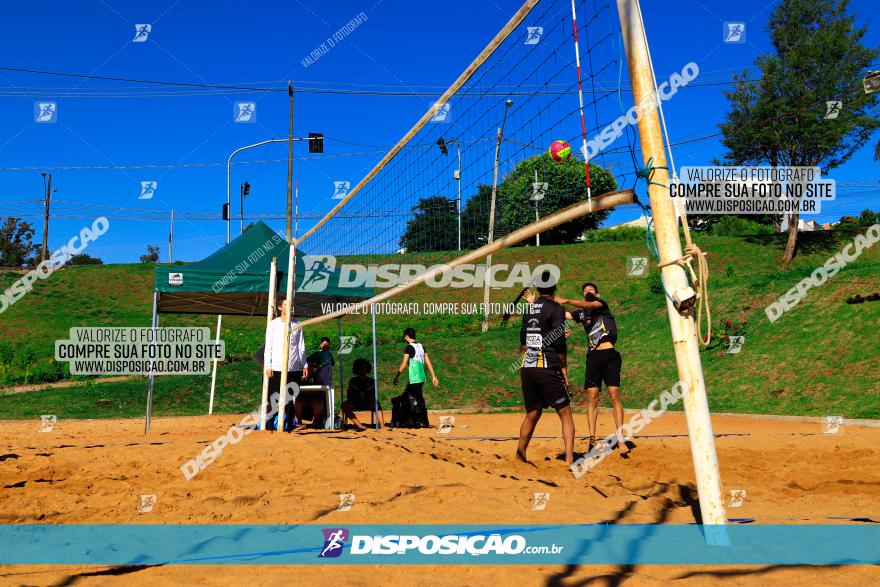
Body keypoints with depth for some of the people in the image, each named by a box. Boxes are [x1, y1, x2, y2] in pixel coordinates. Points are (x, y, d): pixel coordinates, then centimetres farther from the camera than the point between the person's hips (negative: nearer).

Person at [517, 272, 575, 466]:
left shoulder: (529, 308, 13)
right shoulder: (556, 308, -4)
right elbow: (559, 342, -9)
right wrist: (564, 370, -3)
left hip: (526, 369, 6)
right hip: (547, 370, -6)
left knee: (532, 414, 17)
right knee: (566, 414, 1)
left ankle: (520, 456, 20)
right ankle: (569, 459, -8)